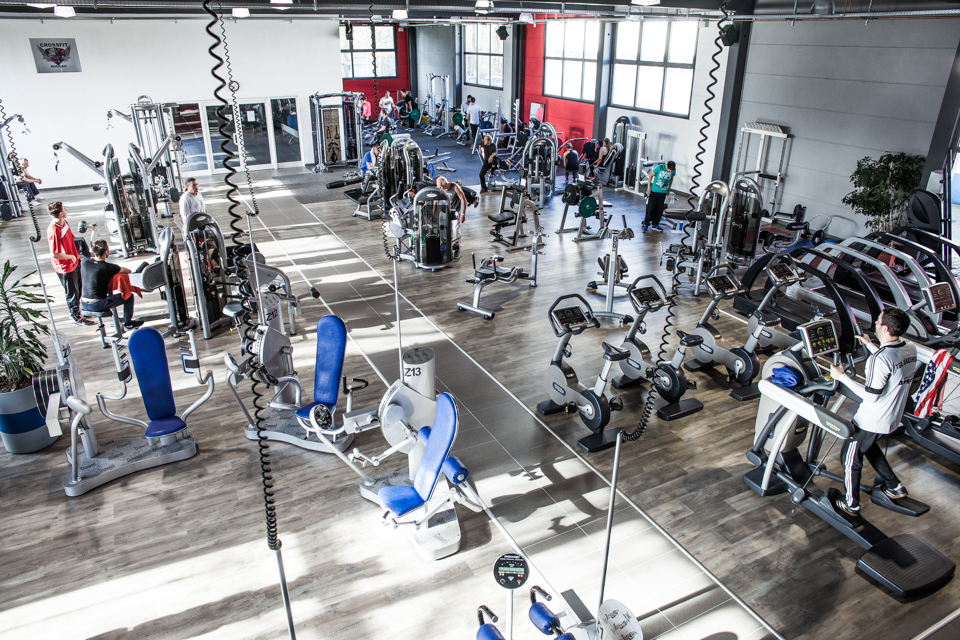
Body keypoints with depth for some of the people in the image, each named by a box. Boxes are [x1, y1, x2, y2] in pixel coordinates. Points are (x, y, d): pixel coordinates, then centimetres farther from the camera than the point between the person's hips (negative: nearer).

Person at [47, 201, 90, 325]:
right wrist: (71, 257, -18)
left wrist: (76, 255, 11)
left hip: (74, 262, 9)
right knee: (72, 293, 8)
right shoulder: (54, 231, -29)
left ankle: (76, 309, 45)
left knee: (79, 288, 25)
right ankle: (76, 317, 26)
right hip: (65, 267, -9)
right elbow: (54, 254, -29)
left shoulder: (64, 223, -1)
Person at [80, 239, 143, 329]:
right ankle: (128, 323, 22)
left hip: (84, 304, 8)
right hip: (97, 305, -7)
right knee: (129, 296, 7)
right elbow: (128, 271, -5)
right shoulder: (108, 267, -18)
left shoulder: (84, 262, -1)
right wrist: (117, 268, 13)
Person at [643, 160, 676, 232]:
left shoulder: (673, 170, -5)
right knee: (650, 208, -1)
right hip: (654, 191, -4)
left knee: (660, 209, 8)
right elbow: (651, 175, -5)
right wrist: (649, 187, -6)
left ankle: (655, 224, 21)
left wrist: (669, 188, 17)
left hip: (663, 192, 4)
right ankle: (646, 224, 6)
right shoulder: (659, 167, -16)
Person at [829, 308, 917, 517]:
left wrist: (842, 377, -22)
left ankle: (851, 504, 23)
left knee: (850, 456, 10)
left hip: (872, 421, -8)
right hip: (892, 417, 8)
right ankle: (894, 486, 41)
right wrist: (869, 345, 23)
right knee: (868, 446, 32)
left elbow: (871, 396, -27)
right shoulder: (910, 349, -5)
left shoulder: (880, 358, -31)